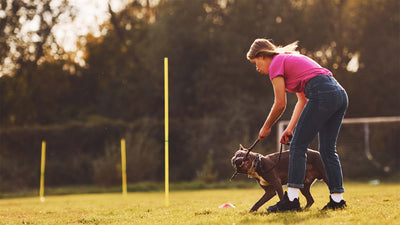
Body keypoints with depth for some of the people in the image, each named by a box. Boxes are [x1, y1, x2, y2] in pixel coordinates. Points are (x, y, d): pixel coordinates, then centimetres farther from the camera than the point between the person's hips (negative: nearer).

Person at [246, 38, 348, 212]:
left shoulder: (276, 64, 4)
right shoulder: (291, 59, 31)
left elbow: (280, 104, 1)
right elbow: (302, 100, 26)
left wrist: (266, 127, 15)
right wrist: (290, 128, 22)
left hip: (322, 94, -9)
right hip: (340, 94, 9)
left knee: (298, 146, -4)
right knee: (328, 150, 13)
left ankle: (291, 199, -8)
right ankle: (337, 198, 11)